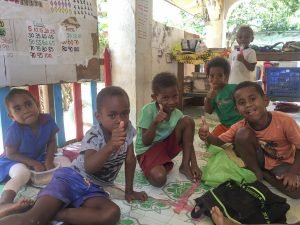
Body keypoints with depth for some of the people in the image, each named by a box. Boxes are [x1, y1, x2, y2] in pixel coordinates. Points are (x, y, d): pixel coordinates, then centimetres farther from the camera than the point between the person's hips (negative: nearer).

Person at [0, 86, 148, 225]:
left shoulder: (128, 130, -3)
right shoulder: (93, 136, -16)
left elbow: (130, 160, 7)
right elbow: (89, 168, -32)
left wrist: (129, 190, 10)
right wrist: (110, 146, -47)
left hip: (93, 188, 5)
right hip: (71, 178, -5)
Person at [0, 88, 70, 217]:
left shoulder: (47, 120, -18)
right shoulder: (14, 130, -26)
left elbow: (51, 142, -5)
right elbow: (10, 154, -19)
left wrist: (48, 160, -19)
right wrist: (34, 164, -25)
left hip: (39, 158, 5)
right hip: (15, 161, -5)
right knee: (22, 173, -38)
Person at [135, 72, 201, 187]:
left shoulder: (177, 114, -6)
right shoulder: (148, 110, -20)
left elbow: (188, 141, -1)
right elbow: (146, 142, -19)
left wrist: (194, 164, -10)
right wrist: (155, 123, -34)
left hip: (167, 146, 5)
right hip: (147, 151, -5)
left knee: (188, 121, -16)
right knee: (159, 178, -35)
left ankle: (185, 165, -7)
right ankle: (166, 165, 3)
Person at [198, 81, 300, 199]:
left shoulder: (284, 121, -28)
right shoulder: (240, 127, -20)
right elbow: (219, 141, -12)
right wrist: (207, 136, -35)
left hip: (282, 163, -1)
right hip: (260, 160, 1)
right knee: (242, 133, -27)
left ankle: (264, 175, -3)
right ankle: (256, 172, -8)